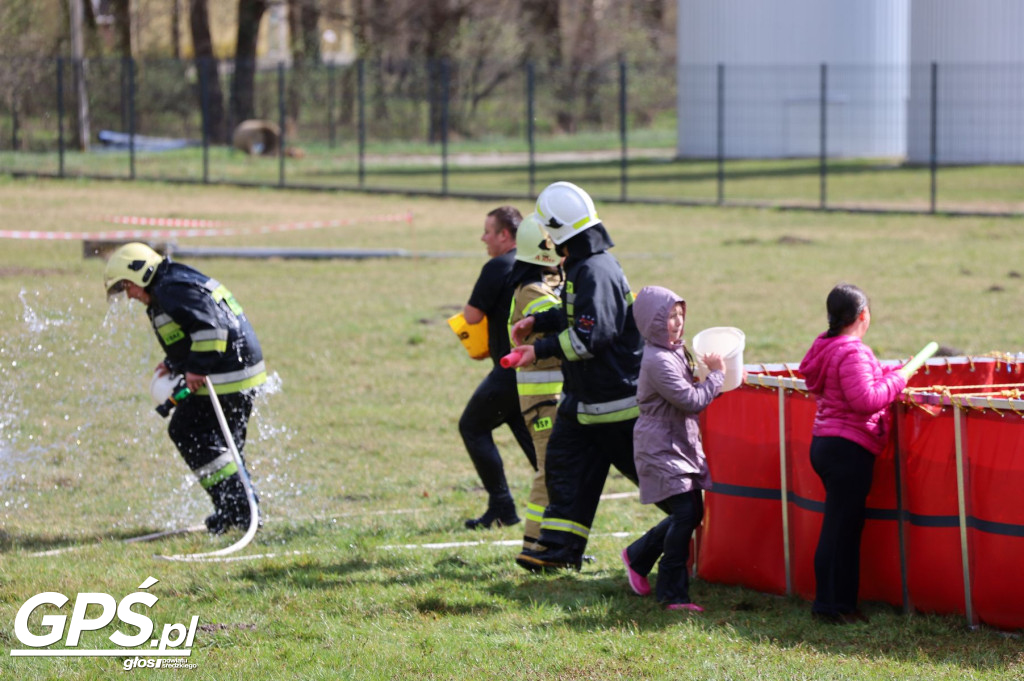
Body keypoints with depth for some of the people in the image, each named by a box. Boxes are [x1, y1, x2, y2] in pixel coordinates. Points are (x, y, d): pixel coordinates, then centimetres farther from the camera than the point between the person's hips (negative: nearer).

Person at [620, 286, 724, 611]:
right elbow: (692, 401, -23)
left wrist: (708, 381, 3)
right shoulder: (658, 361, -21)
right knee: (685, 513, -14)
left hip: (681, 446, 10)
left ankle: (638, 556, 32)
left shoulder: (674, 352, 10)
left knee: (692, 512, 12)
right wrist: (716, 375, -11)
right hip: (661, 448, -10)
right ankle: (673, 594, -7)